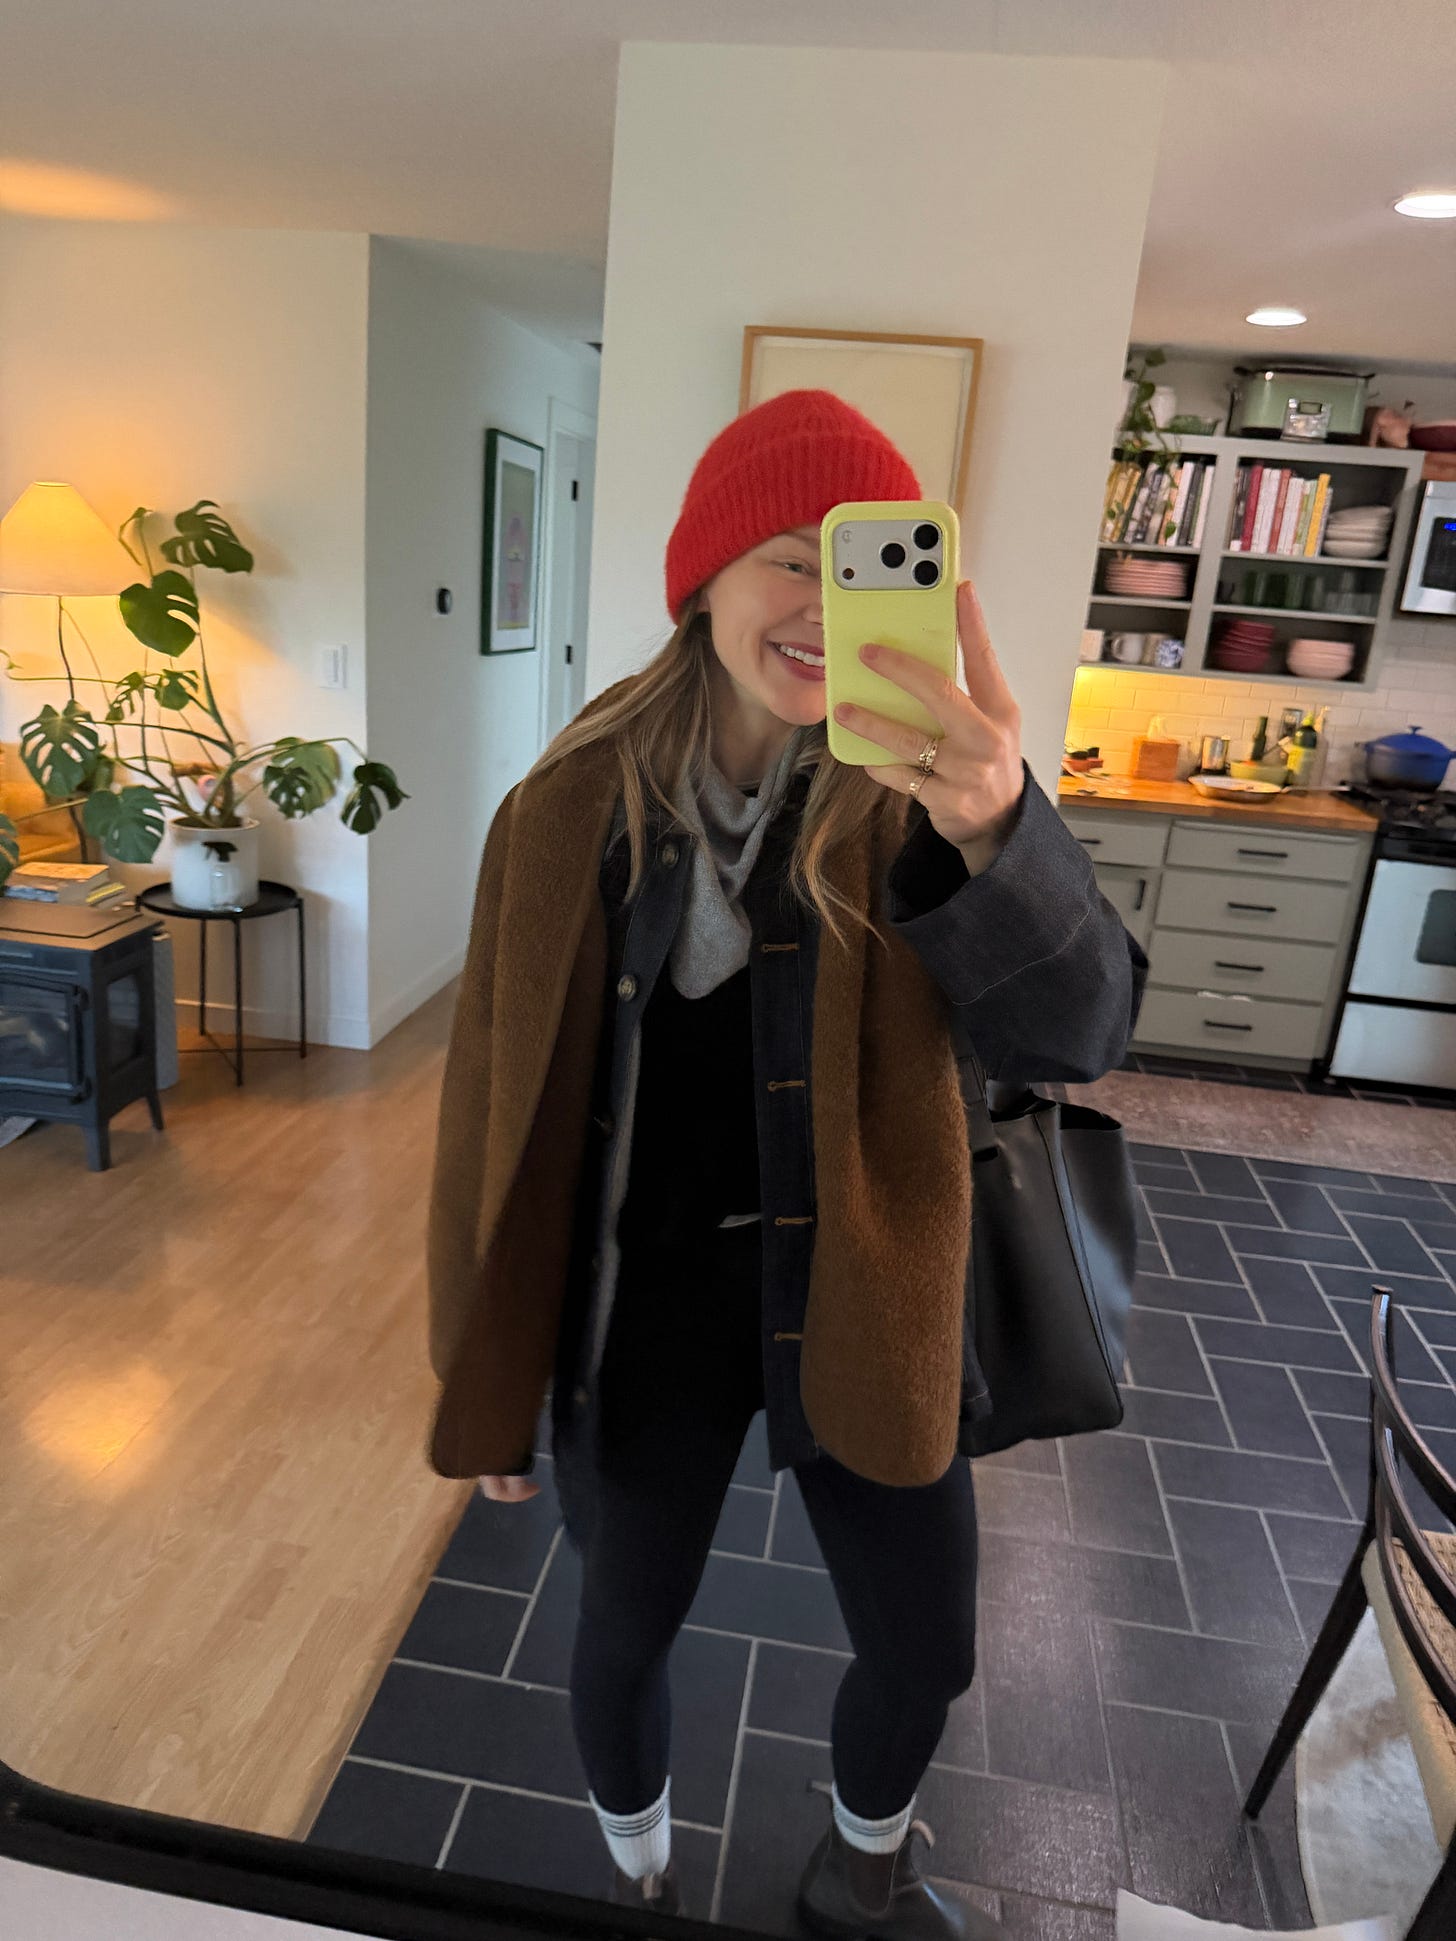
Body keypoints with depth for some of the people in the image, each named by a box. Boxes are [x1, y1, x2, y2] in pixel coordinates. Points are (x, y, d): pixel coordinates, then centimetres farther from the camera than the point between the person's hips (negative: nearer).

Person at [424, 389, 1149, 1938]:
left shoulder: (915, 799, -12)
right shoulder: (570, 813, -12)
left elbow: (1075, 1033, -25)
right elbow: (498, 1106, -5)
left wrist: (997, 826, -46)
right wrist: (486, 1374, 2)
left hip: (858, 1306, 1)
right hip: (643, 1318, 0)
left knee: (924, 1651, 18)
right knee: (627, 1630, 21)